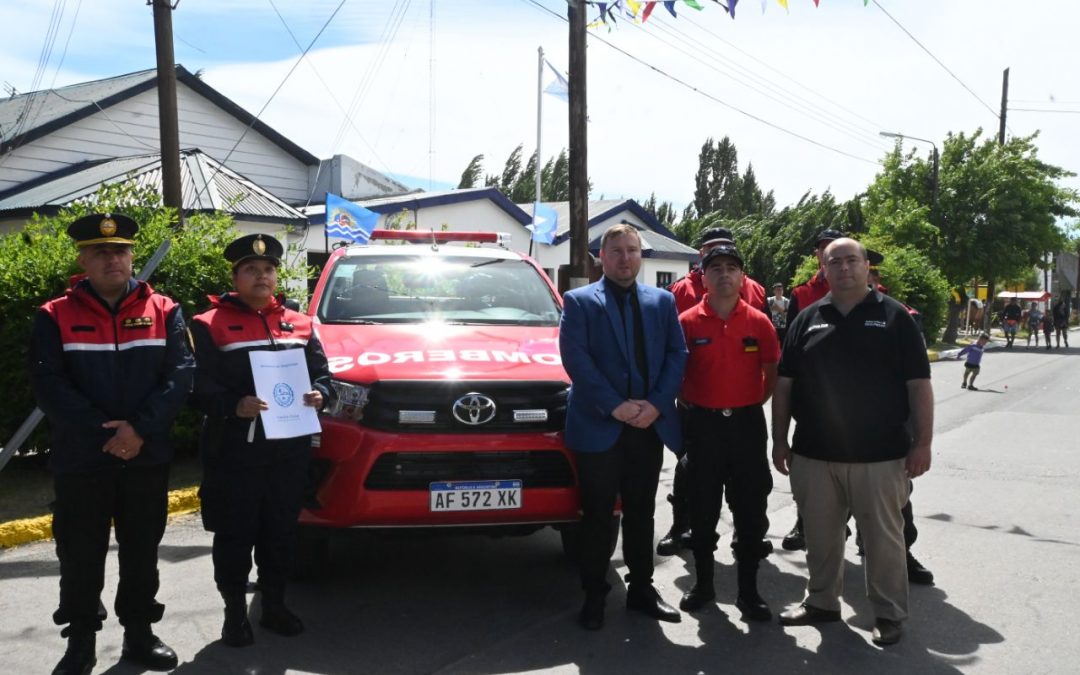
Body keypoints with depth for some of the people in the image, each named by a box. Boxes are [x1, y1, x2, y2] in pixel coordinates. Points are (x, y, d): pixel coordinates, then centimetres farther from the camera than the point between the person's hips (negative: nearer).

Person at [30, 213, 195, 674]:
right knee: (81, 556, 8)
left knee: (142, 551, 12)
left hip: (148, 458, 1)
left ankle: (139, 633, 27)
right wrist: (103, 431, -17)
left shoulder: (163, 312, 3)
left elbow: (181, 374, -6)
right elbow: (49, 385, -8)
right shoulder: (55, 317, 0)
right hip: (80, 460, -1)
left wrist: (140, 428, -18)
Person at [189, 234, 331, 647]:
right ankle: (235, 612, 19)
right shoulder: (210, 325, -1)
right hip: (234, 451, -4)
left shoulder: (300, 324, 13)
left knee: (282, 532, 12)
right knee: (235, 536, 4)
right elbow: (198, 385, -8)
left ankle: (274, 606, 27)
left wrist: (318, 394, -8)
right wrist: (234, 405, -25)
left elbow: (321, 372, 14)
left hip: (290, 450, 4)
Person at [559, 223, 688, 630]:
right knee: (597, 517, 5)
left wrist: (657, 404, -10)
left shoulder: (662, 301, 11)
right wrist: (616, 406, -16)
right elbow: (575, 358, -9)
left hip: (650, 426, 3)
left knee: (641, 514, 13)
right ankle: (594, 595, 16)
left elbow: (677, 355, 5)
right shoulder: (579, 302, 1)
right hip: (599, 428, -3)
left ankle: (641, 588, 25)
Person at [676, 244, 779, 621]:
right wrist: (690, 406, 1)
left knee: (751, 510, 5)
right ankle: (703, 583, 24)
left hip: (747, 424, 1)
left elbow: (773, 371, 9)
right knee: (703, 509, 9)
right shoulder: (688, 322, -3)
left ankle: (748, 590, 16)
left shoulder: (759, 322, 1)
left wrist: (755, 402, 4)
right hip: (703, 424, -1)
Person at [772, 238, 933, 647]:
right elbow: (784, 383, 9)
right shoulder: (807, 320, 7)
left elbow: (918, 383, -2)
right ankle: (821, 602, 31)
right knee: (820, 536, 14)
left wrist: (922, 442, -8)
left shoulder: (894, 316, 0)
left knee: (883, 538, 7)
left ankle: (889, 614, 22)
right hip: (813, 454, 3)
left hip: (880, 455, -3)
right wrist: (779, 440, 7)